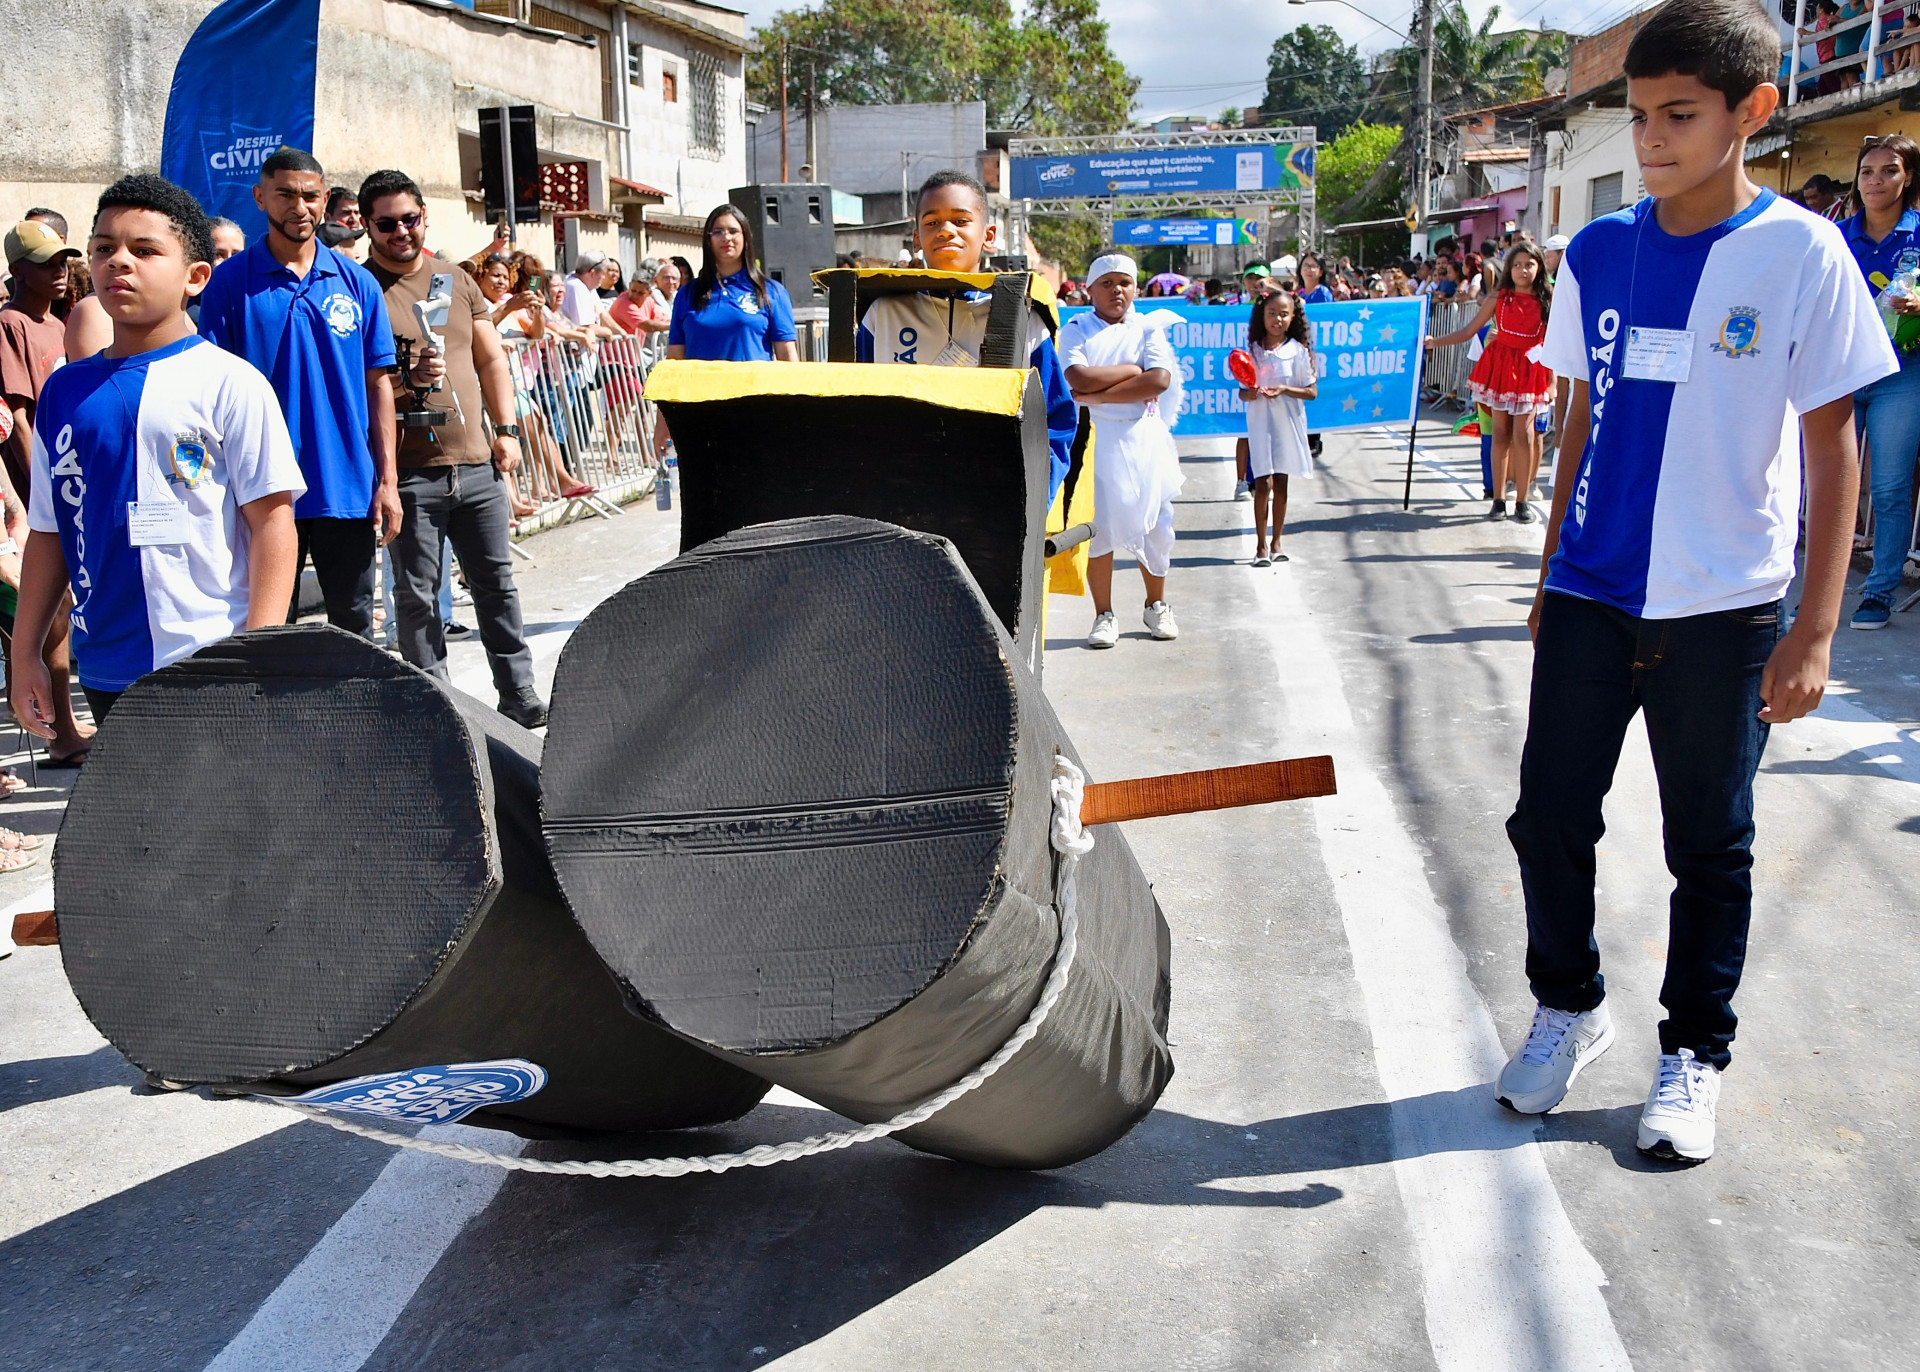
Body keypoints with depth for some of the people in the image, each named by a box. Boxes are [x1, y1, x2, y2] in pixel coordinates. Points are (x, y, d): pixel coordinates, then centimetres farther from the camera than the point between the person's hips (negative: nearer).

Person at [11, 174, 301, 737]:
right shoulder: (64, 390, 11)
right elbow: (49, 531, 15)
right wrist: (24, 653, 11)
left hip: (216, 669, -5)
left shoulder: (229, 383, -4)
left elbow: (272, 519, -8)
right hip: (106, 673, 5)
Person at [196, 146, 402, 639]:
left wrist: (387, 479, 0)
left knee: (354, 623, 12)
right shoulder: (231, 281, 0)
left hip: (348, 487, 2)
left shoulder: (356, 282, 5)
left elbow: (378, 383, 6)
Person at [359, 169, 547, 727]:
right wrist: (405, 378, -22)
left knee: (496, 581, 9)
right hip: (408, 471, -4)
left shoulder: (456, 280, 14)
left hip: (476, 465, 4)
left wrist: (506, 430, 7)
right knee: (417, 594, 3)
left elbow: (492, 360, 16)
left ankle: (519, 693, 19)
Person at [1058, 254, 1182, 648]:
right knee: (1097, 525, -2)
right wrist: (1134, 370, -8)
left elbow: (1160, 380, -10)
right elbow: (1079, 378, -13)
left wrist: (1096, 396, -13)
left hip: (1144, 438, 1)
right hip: (1095, 438, -1)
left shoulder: (1148, 329, 7)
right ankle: (1103, 615, 8)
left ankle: (1156, 605, 25)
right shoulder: (1075, 329, 5)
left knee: (1153, 525, 6)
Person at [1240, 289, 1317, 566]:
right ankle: (1261, 545, 1)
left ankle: (1276, 542, 20)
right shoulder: (1253, 350, 1)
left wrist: (1284, 390, -17)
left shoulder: (1298, 350, -3)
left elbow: (1312, 391, -2)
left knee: (1281, 484, 9)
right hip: (1260, 423, 0)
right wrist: (1249, 394, -17)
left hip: (1288, 425, 0)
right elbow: (1242, 392, 5)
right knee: (1263, 483, -7)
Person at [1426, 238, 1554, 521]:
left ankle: (1522, 500, 0)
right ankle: (1498, 499, 10)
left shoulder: (1547, 300, 0)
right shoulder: (1498, 298, 2)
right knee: (1500, 433, 4)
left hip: (1531, 369, -1)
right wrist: (1435, 341, -8)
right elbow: (1469, 330, 2)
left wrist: (1553, 382, -1)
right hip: (1500, 365, 1)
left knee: (1523, 433, -8)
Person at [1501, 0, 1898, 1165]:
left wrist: (1815, 631, -10)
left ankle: (1696, 1055, 25)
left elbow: (1834, 449, -6)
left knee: (1712, 842, 8)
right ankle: (1571, 1005, 30)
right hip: (1590, 596, 4)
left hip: (1725, 608, -3)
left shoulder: (1803, 254, -7)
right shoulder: (1598, 253, 4)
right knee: (1550, 816, 7)